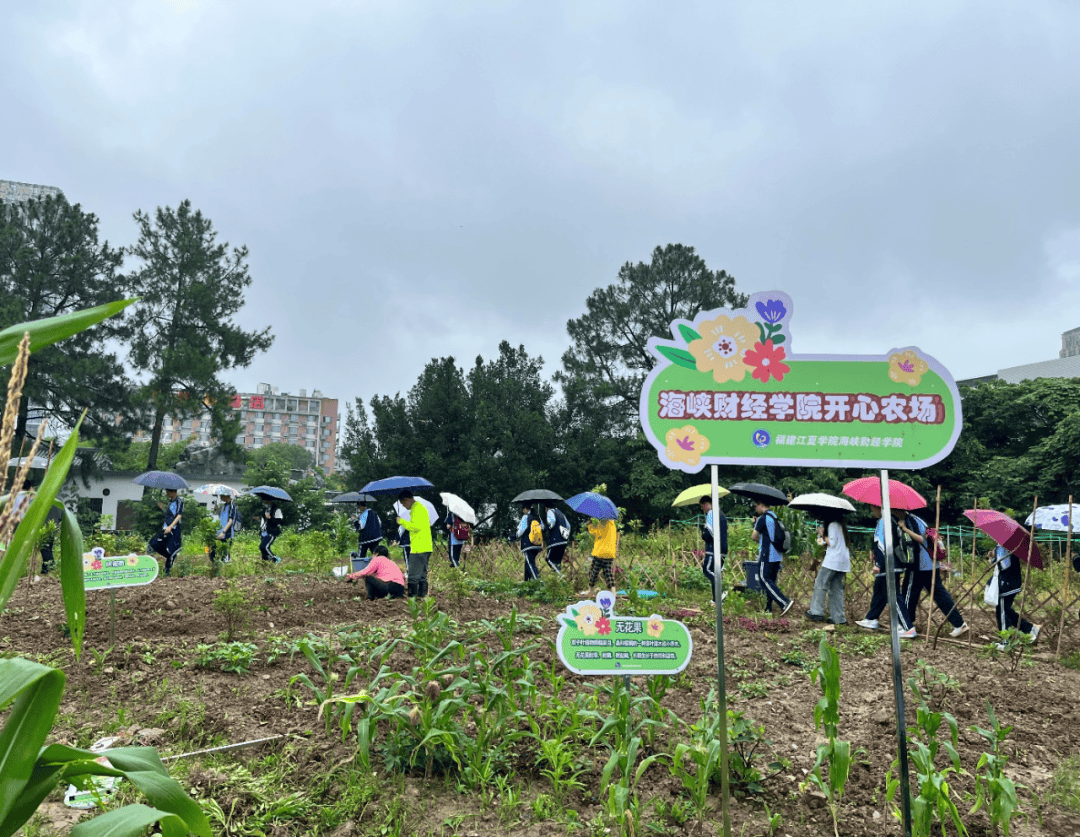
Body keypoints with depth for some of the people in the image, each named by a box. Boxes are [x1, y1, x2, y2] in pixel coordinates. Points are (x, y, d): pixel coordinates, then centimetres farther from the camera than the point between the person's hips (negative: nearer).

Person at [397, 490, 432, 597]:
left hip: (418, 548, -10)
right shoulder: (422, 507, 20)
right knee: (422, 575, 12)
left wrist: (402, 521, -9)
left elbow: (416, 526, -21)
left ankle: (411, 597, -9)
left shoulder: (416, 508, -11)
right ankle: (422, 595, 15)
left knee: (413, 576, -9)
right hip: (426, 547, 10)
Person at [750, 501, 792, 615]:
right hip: (777, 555, 9)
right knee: (770, 580, 12)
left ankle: (785, 603, -17)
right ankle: (768, 608, 17)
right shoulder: (775, 518, 15)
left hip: (767, 555, -9)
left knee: (765, 579, -7)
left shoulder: (763, 518, -12)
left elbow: (754, 537, -12)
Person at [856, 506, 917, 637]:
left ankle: (908, 629, -8)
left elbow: (883, 544, -21)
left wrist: (878, 565, -19)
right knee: (878, 593, 20)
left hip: (888, 567, -11)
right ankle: (871, 620, 32)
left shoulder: (883, 522, -15)